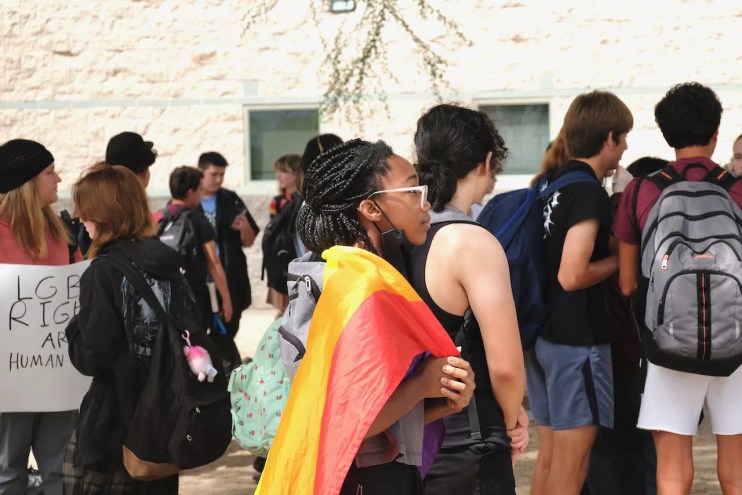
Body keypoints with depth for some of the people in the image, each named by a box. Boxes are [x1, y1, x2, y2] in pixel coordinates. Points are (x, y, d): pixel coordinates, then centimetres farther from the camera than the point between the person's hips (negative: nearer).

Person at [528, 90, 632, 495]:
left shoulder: (552, 184, 10)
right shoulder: (589, 192, -16)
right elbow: (572, 275, -23)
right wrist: (619, 259, -8)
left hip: (540, 332, 9)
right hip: (577, 337, -9)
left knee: (548, 454, 15)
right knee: (571, 461, -2)